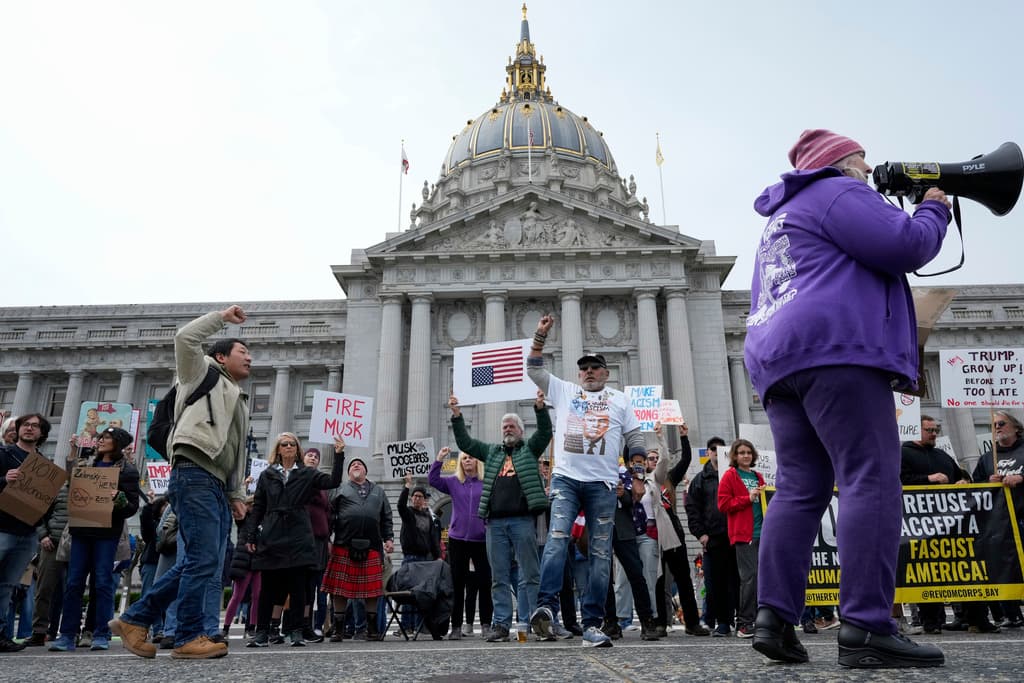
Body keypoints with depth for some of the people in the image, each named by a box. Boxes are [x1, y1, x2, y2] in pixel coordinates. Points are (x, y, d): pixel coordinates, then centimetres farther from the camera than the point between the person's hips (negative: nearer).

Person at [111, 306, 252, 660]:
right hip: (194, 475, -9)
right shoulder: (203, 374, 11)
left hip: (218, 485, 9)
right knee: (204, 559, -12)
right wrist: (222, 317, 1)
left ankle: (135, 619, 16)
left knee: (202, 562, 6)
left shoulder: (239, 400, 30)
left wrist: (237, 494, 20)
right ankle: (189, 637, -4)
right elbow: (185, 338, -8)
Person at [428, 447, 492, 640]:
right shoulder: (453, 483, 9)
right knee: (457, 584, 7)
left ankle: (486, 625, 12)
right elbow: (432, 480, 0)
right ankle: (456, 627, 15)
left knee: (484, 584, 2)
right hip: (457, 540, 2)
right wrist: (439, 459, -8)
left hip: (482, 540, -2)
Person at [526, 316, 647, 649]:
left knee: (601, 554, -3)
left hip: (602, 484, 0)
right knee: (557, 537, -21)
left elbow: (635, 439, 15)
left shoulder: (619, 399, 17)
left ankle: (592, 624, -2)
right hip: (565, 478, 0)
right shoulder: (565, 391, 18)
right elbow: (534, 370, 16)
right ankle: (547, 605, -28)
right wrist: (540, 336, 7)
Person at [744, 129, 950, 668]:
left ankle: (774, 618, -4)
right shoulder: (839, 193, 5)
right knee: (871, 481, -12)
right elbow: (907, 247, -5)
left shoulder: (782, 219, 33)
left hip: (779, 359, 9)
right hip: (837, 349, -9)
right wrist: (934, 209, 14)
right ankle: (866, 628, -17)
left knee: (799, 490, 3)